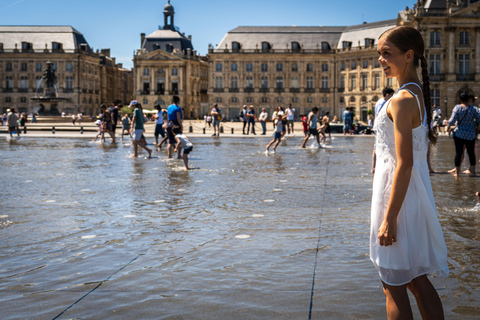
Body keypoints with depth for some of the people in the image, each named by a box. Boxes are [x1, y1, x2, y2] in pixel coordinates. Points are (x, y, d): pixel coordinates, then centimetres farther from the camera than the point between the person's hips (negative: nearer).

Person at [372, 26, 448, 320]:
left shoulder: (401, 101, -18)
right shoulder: (419, 95, 11)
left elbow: (404, 163, -23)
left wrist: (389, 218, -22)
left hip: (399, 194, -10)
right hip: (415, 194, 10)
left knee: (394, 286, 1)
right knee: (418, 280, 18)